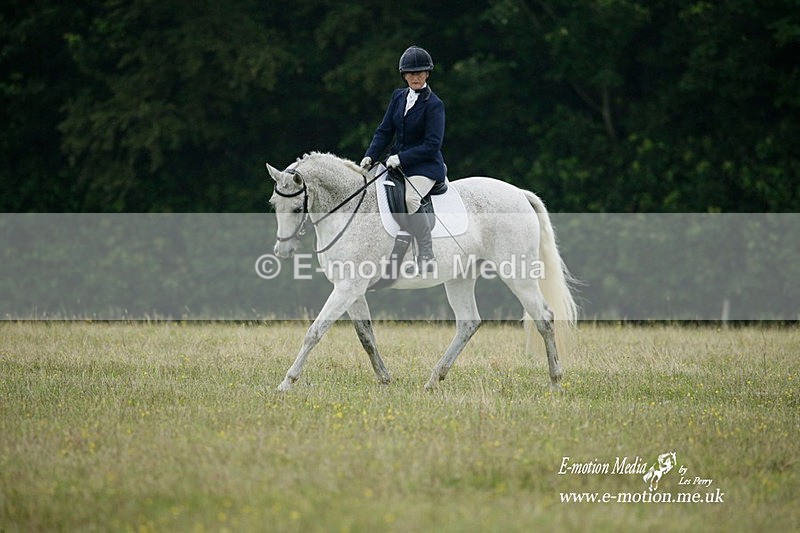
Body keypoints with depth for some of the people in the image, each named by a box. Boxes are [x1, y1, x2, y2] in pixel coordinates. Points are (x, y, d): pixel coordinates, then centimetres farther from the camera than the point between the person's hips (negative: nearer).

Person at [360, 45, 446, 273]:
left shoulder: (434, 105, -9)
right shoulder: (399, 97, 11)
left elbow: (432, 145, -15)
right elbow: (385, 130, 12)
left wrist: (401, 158, -21)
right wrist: (370, 156, -3)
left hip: (425, 167, -8)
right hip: (397, 163, 8)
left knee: (409, 199, -34)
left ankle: (426, 255, -30)